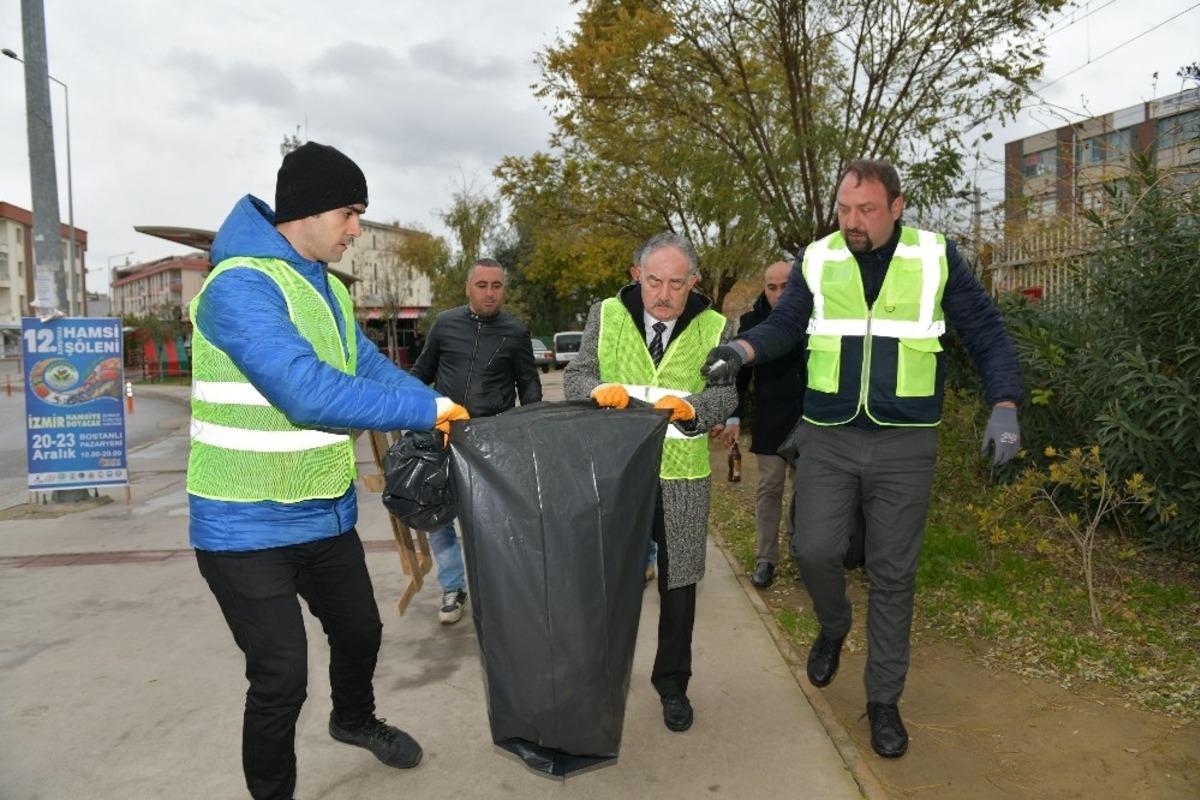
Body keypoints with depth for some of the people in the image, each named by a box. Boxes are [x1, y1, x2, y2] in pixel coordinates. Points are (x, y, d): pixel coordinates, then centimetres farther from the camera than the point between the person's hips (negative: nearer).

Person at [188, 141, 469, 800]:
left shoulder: (326, 288, 8)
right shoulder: (241, 286, -22)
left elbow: (370, 368, 9)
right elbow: (308, 393, -34)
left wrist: (450, 414, -5)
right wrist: (426, 411, -27)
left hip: (326, 514, 9)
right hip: (249, 526, -8)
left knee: (360, 629, 23)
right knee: (282, 675, -3)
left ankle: (354, 720, 51)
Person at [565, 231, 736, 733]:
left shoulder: (715, 329, 1)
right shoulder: (606, 316, 3)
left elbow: (726, 394, -8)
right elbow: (575, 376, -2)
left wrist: (691, 406, -30)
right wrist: (598, 389, -25)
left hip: (683, 479, 0)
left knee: (677, 587, 11)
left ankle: (672, 684, 32)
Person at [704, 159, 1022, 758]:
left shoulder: (937, 258, -2)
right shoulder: (816, 260, 1)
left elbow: (986, 334, 1)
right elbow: (783, 324, 3)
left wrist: (1004, 409, -11)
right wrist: (743, 349, -19)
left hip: (905, 444, -1)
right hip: (826, 438, 1)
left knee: (892, 573, 7)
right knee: (814, 550, -8)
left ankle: (883, 699, 24)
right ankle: (833, 626, 28)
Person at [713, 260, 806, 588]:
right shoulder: (751, 323, -2)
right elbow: (739, 375, 2)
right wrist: (733, 417, -3)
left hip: (809, 421, 1)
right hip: (768, 423, -1)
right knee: (769, 489, 4)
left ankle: (797, 539, 35)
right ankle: (766, 558, 12)